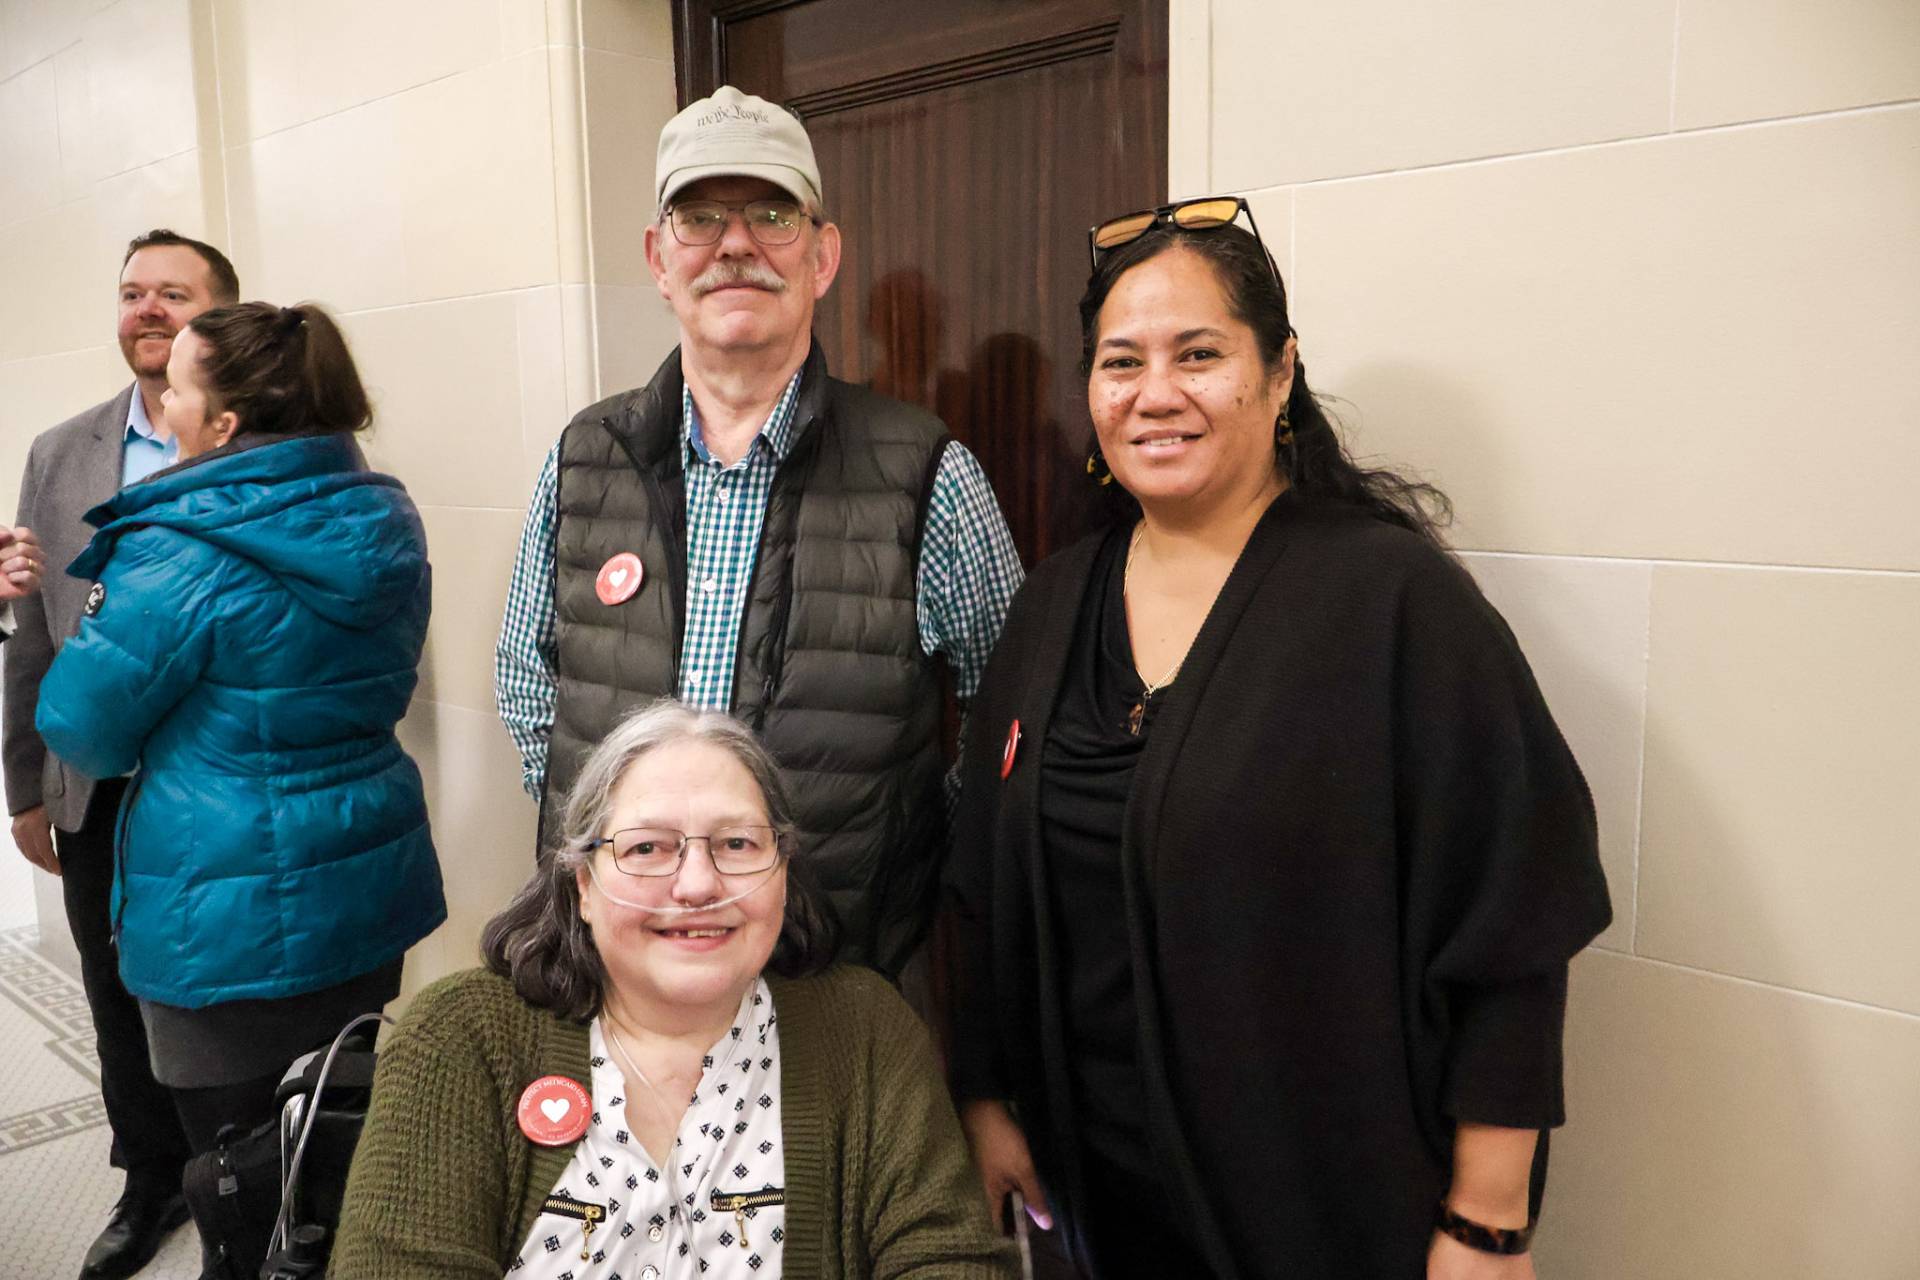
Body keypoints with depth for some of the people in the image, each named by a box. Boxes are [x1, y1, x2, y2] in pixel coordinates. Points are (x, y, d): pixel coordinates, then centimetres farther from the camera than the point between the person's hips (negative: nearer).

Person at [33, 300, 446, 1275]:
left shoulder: (182, 553, -19)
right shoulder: (385, 523, 1)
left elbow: (79, 728, -9)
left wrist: (103, 616, 7)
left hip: (233, 922, -6)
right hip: (373, 893, 7)